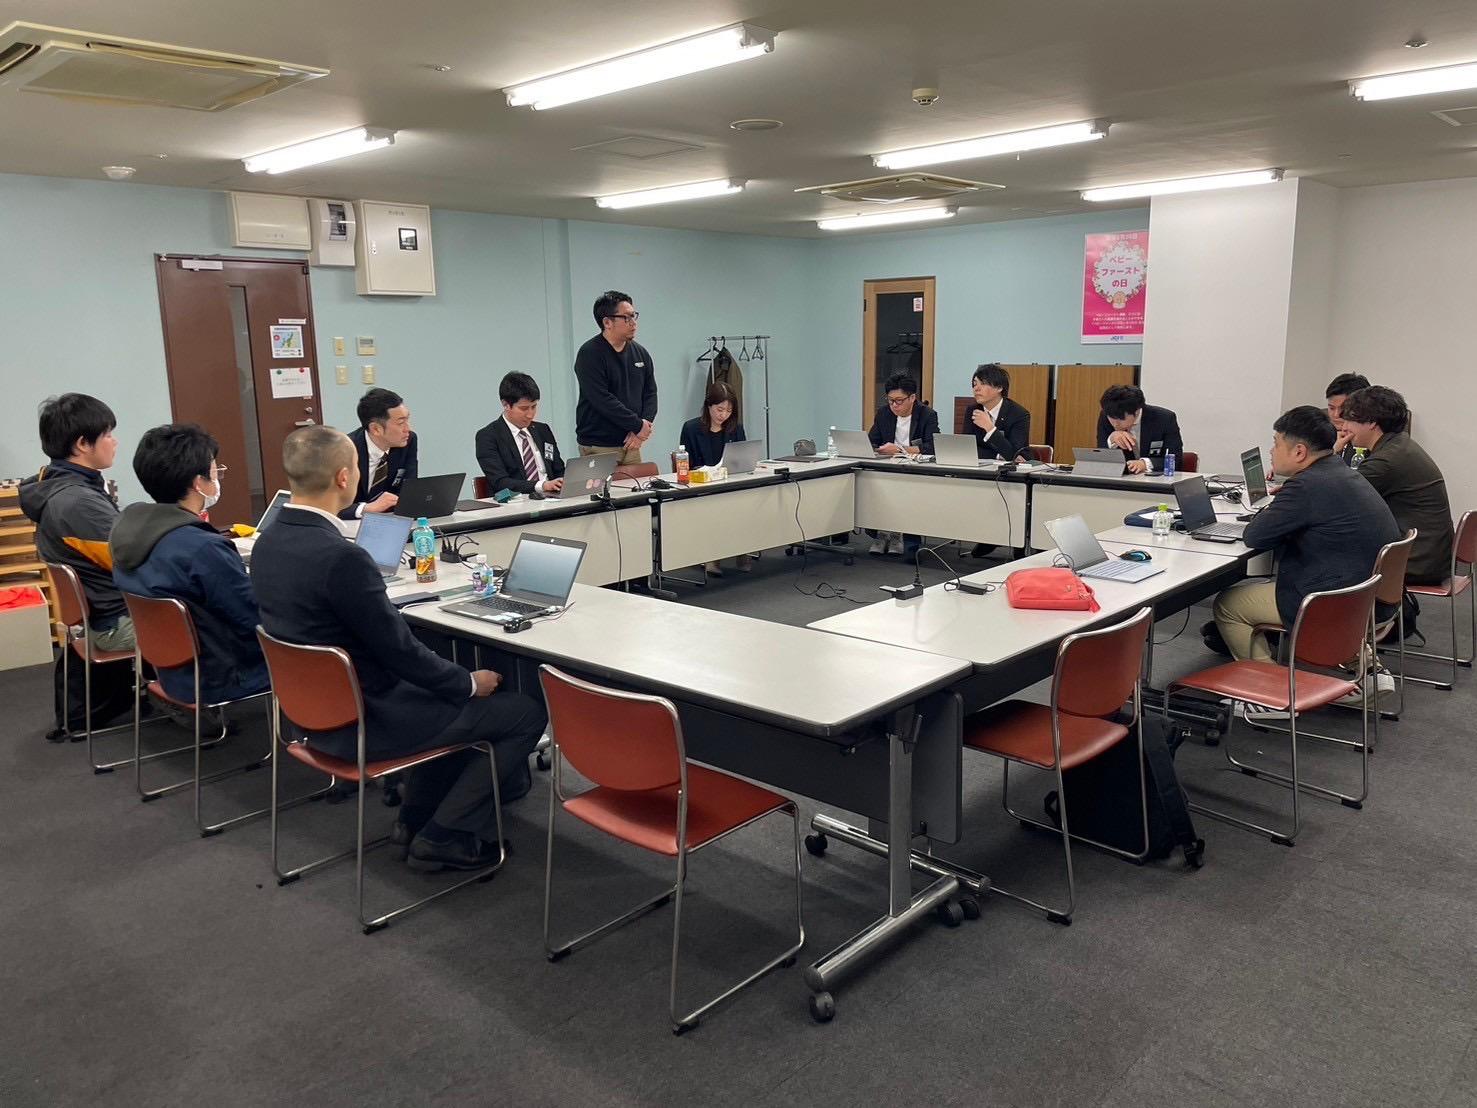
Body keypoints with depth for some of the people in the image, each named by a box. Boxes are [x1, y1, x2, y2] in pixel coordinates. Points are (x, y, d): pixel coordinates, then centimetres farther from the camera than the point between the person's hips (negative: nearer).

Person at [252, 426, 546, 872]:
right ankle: (444, 836, 9)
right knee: (526, 712, 1)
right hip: (362, 720, -9)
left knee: (448, 688, 30)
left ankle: (418, 815, 31)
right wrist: (471, 682, -4)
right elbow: (400, 650, -21)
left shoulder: (268, 542, -1)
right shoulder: (342, 558, -29)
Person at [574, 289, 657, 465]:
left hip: (631, 444, 6)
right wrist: (638, 425, -15)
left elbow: (650, 393, 10)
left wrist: (642, 429, -7)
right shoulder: (589, 354, -10)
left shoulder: (640, 352, 10)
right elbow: (603, 401, -18)